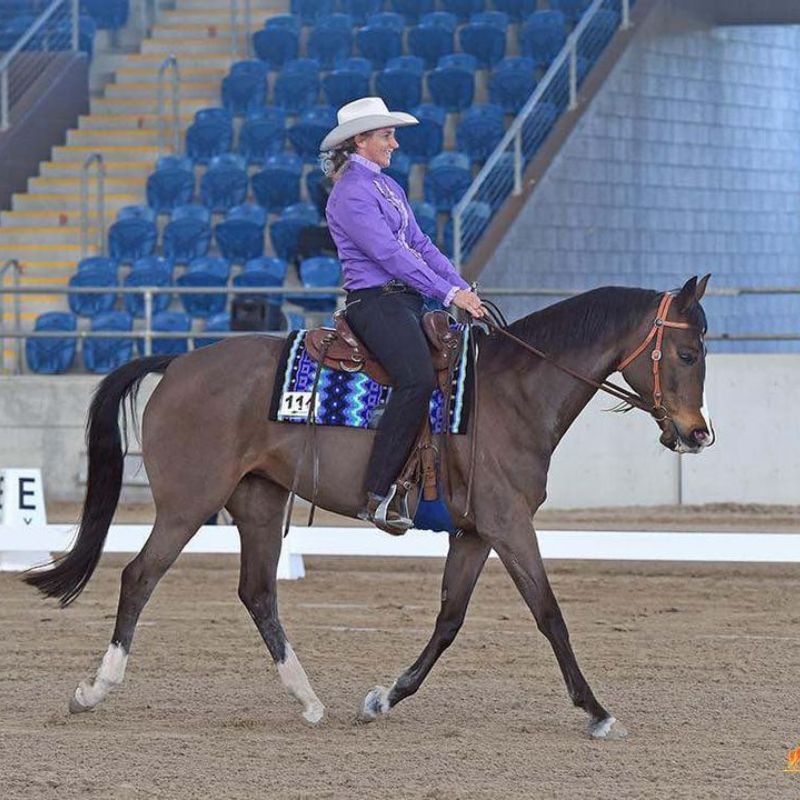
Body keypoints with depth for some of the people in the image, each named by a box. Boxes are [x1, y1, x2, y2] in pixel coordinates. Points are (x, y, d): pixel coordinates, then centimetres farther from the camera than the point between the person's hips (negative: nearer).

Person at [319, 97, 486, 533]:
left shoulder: (387, 186, 20)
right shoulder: (351, 194, -10)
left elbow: (420, 245, 20)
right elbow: (389, 254, -17)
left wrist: (463, 288, 8)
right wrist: (449, 294, -18)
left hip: (407, 300, 10)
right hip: (375, 301, -10)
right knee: (417, 379, -28)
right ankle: (377, 495, -30)